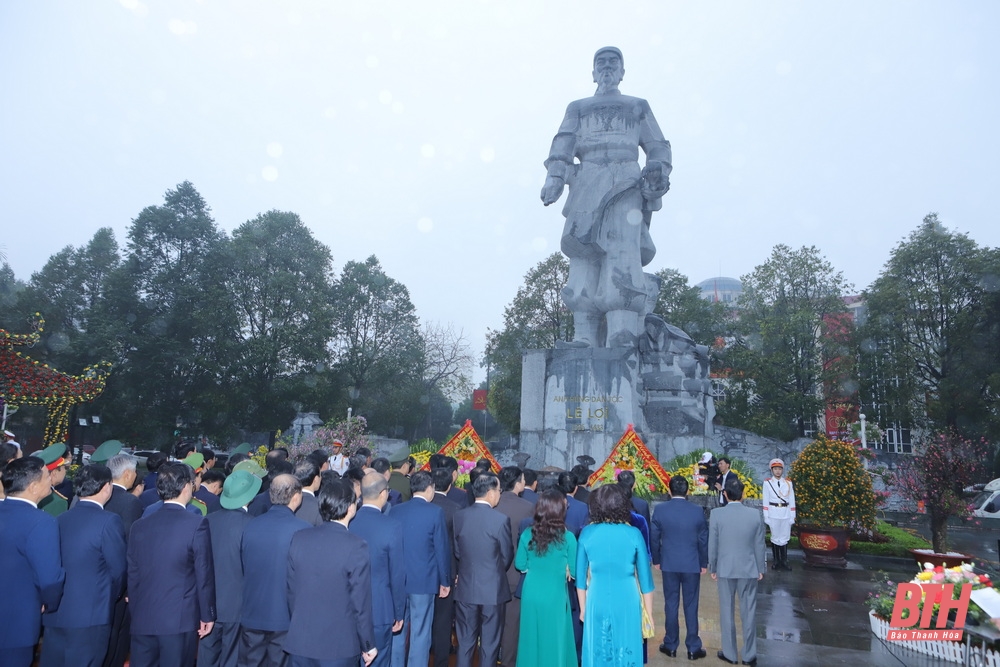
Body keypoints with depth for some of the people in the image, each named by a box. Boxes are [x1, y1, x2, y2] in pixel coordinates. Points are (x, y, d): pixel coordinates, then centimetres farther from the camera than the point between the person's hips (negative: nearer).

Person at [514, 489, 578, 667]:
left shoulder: (528, 534, -7)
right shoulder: (567, 537, -14)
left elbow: (520, 565, 4)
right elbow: (574, 572, -6)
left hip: (531, 595, 3)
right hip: (555, 596, -2)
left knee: (532, 638, 17)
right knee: (554, 640, 14)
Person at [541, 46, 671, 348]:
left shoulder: (638, 106, 28)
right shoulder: (578, 108, 27)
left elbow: (658, 147, 19)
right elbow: (563, 145, 9)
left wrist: (659, 172, -4)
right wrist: (554, 177, -11)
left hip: (625, 185, -1)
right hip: (586, 185, 1)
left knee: (623, 250, -19)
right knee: (584, 254, -12)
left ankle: (623, 338, -28)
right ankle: (585, 337, -15)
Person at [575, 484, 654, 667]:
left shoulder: (587, 533, -6)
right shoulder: (633, 534, -8)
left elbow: (581, 576, 1)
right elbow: (645, 577, -2)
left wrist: (583, 608, 14)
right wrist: (649, 611, 9)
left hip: (597, 602, 1)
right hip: (627, 602, 0)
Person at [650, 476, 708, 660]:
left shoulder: (660, 509, -8)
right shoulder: (698, 511, -9)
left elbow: (654, 538, -1)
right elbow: (703, 540, -2)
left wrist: (656, 560, 12)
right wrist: (704, 563, 11)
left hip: (669, 564, 0)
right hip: (692, 564, 0)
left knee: (671, 604, 10)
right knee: (691, 606, 8)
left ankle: (671, 646, 20)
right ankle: (693, 648, 16)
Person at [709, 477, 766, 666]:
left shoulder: (716, 514, -12)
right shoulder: (755, 514, -8)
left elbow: (712, 544, -6)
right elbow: (759, 545, -1)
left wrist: (712, 568, 6)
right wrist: (761, 569, 11)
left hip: (725, 569, -1)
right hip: (749, 569, 1)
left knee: (726, 612, 10)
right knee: (749, 612, 11)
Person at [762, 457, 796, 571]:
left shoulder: (788, 482, 7)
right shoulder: (767, 482, 1)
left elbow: (792, 500, 8)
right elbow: (766, 500, 1)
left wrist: (792, 516, 4)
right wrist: (766, 516, -3)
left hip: (786, 513, 2)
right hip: (773, 513, -2)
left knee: (785, 538, 3)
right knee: (775, 538, 3)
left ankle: (784, 562, 12)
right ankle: (776, 561, 12)